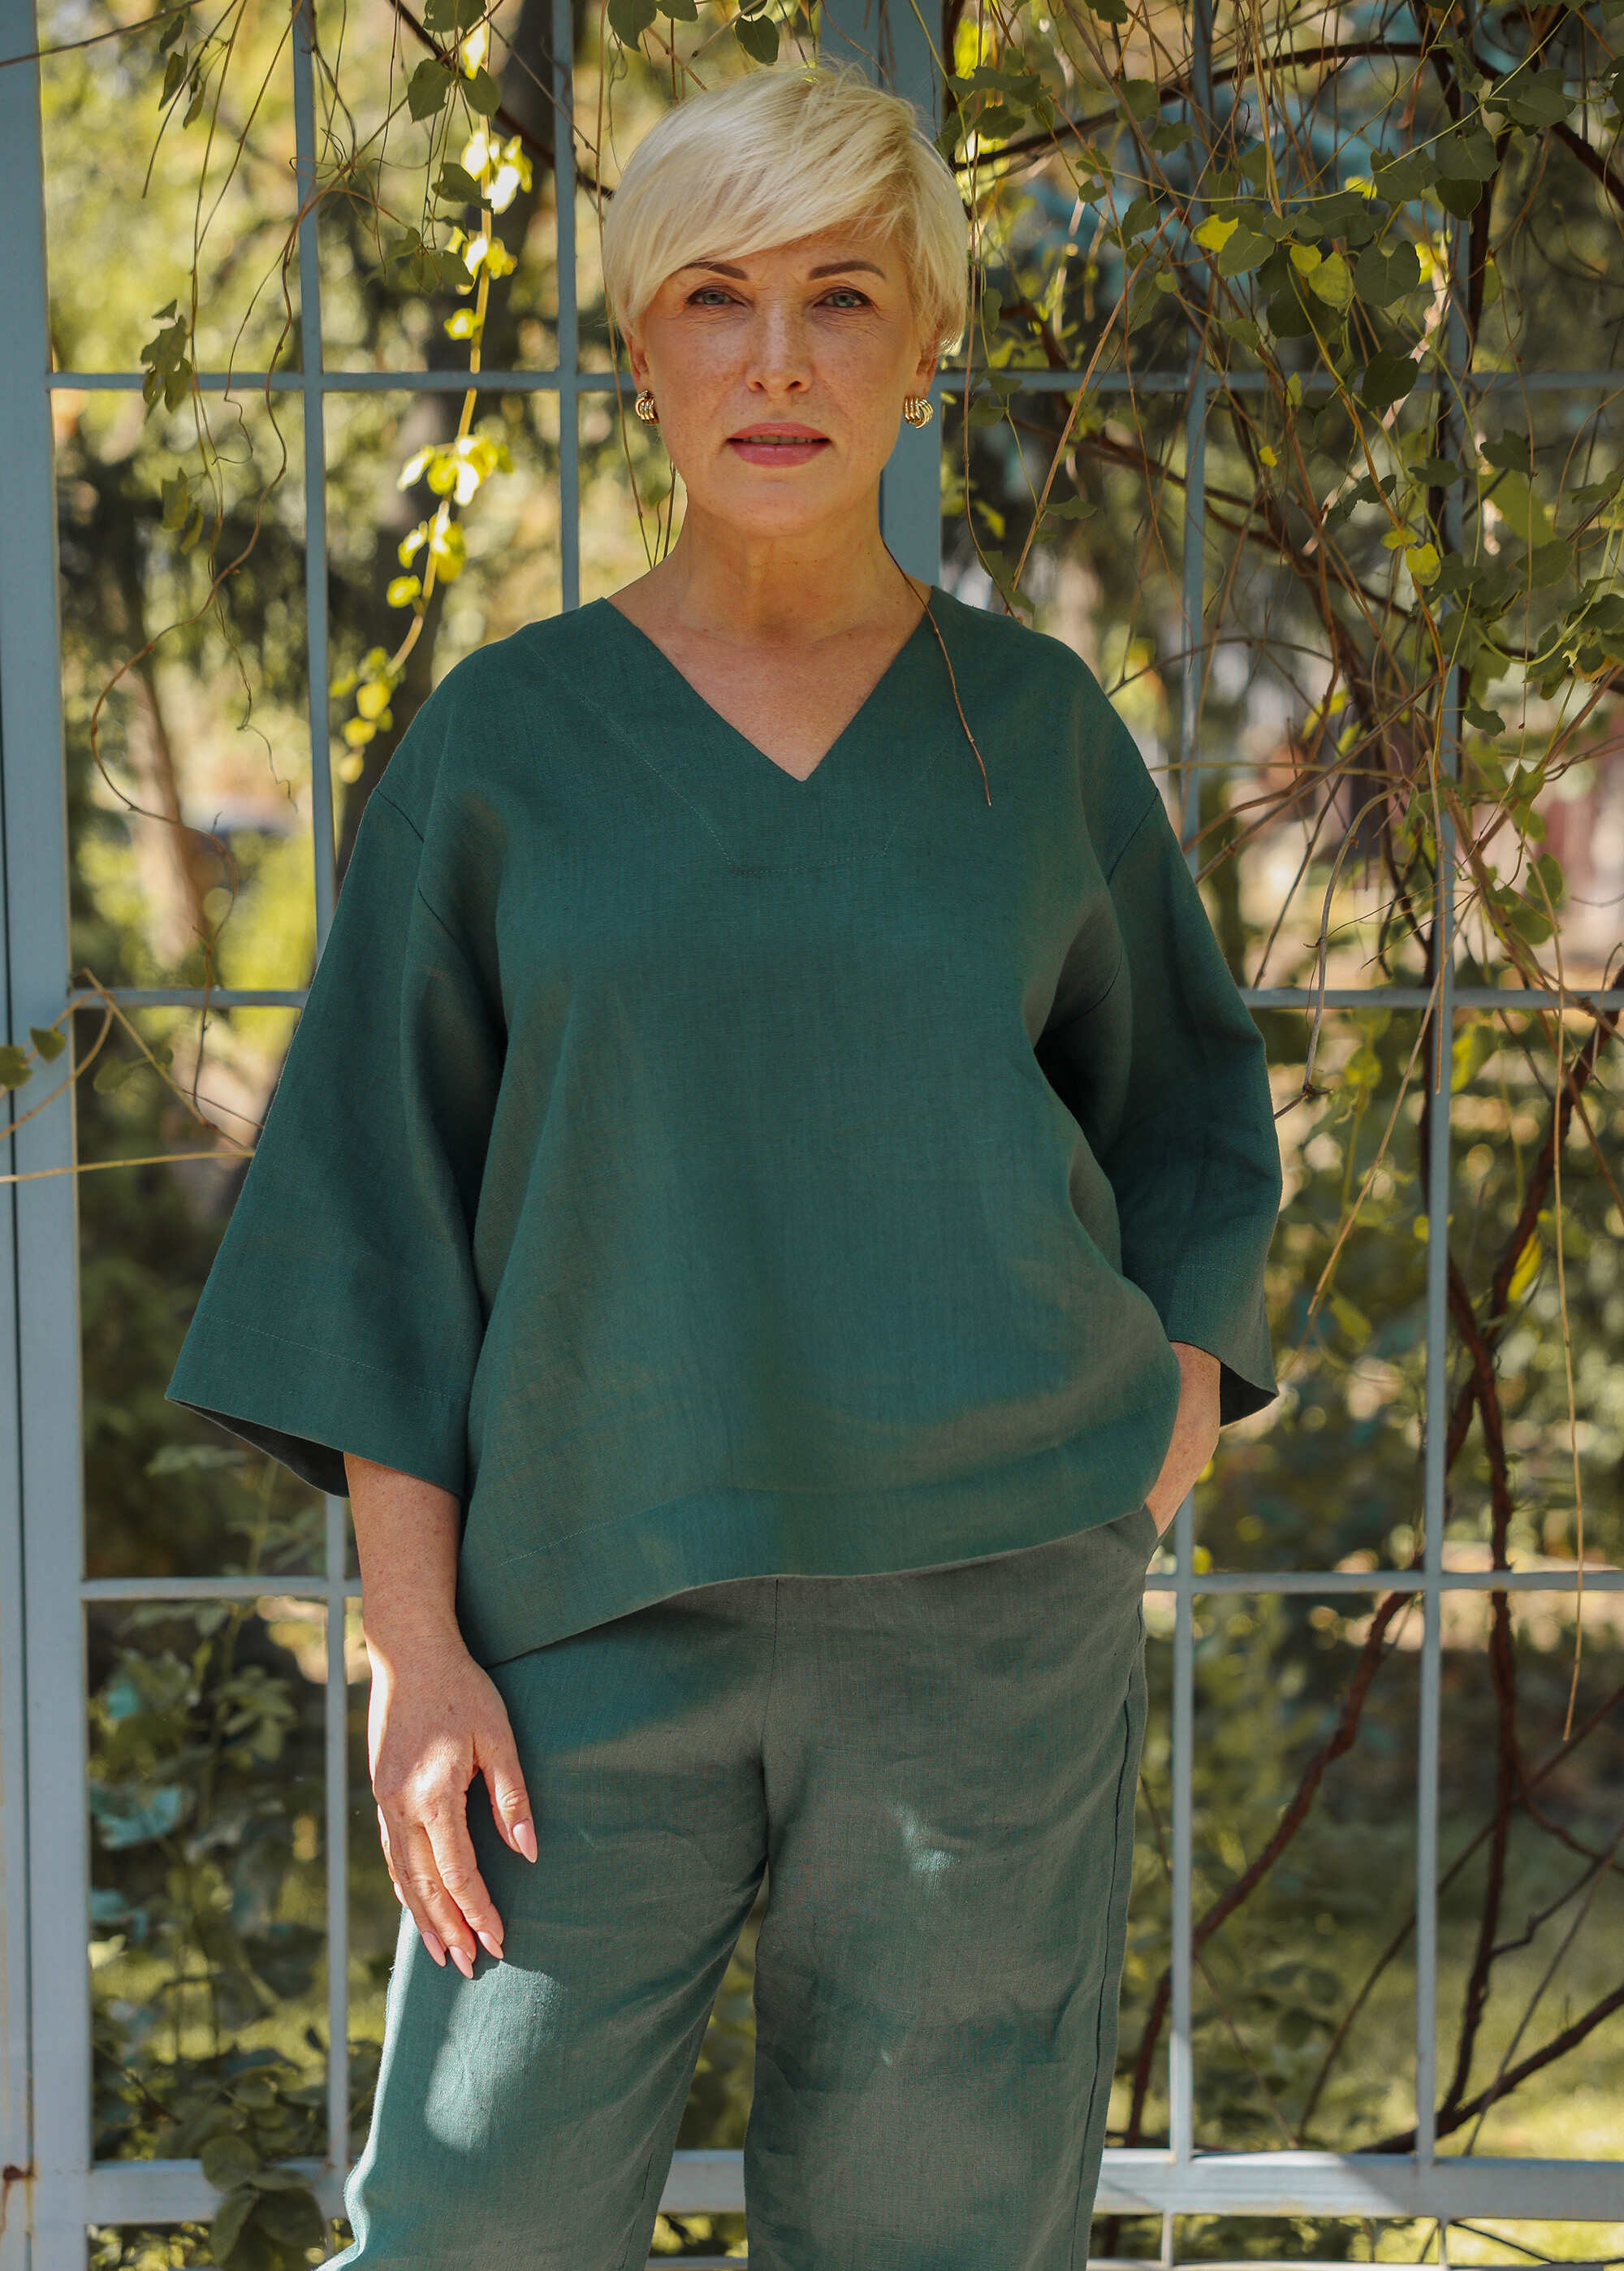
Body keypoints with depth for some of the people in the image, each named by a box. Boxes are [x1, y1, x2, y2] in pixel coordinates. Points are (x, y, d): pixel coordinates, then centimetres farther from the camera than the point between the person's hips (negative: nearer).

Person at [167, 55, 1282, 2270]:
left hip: (991, 1589, 1)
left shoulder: (1037, 727, 6)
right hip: (608, 1608, 0)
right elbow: (392, 1206, 2)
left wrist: (1182, 1389, 2)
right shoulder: (506, 738, 3)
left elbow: (1178, 1090, 19)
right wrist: (414, 1641, -5)